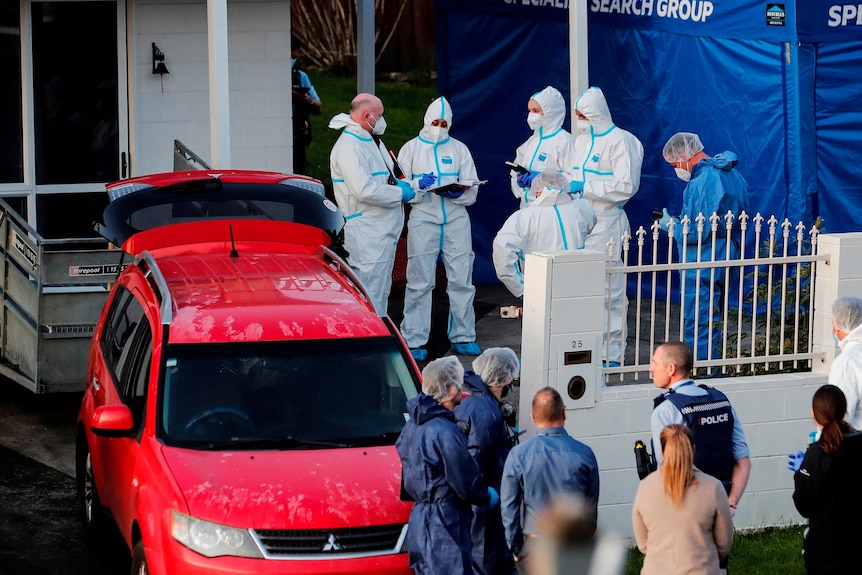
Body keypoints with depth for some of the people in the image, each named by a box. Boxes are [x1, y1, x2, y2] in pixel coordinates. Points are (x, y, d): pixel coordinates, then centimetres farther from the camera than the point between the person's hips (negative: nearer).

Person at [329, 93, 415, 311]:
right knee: (370, 295, -10)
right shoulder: (348, 147, -16)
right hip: (367, 234, -11)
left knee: (382, 291, 15)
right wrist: (400, 193, -15)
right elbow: (364, 190, -25)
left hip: (386, 230, 11)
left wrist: (404, 183, 7)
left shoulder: (373, 142, 17)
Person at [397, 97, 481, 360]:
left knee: (461, 280, 3)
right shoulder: (411, 148, 10)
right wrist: (419, 185, -16)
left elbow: (472, 191, 10)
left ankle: (463, 337, 14)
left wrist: (459, 193, -11)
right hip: (423, 220, -2)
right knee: (419, 282, -4)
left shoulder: (459, 149, 15)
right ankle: (414, 341, 0)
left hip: (456, 220, 2)